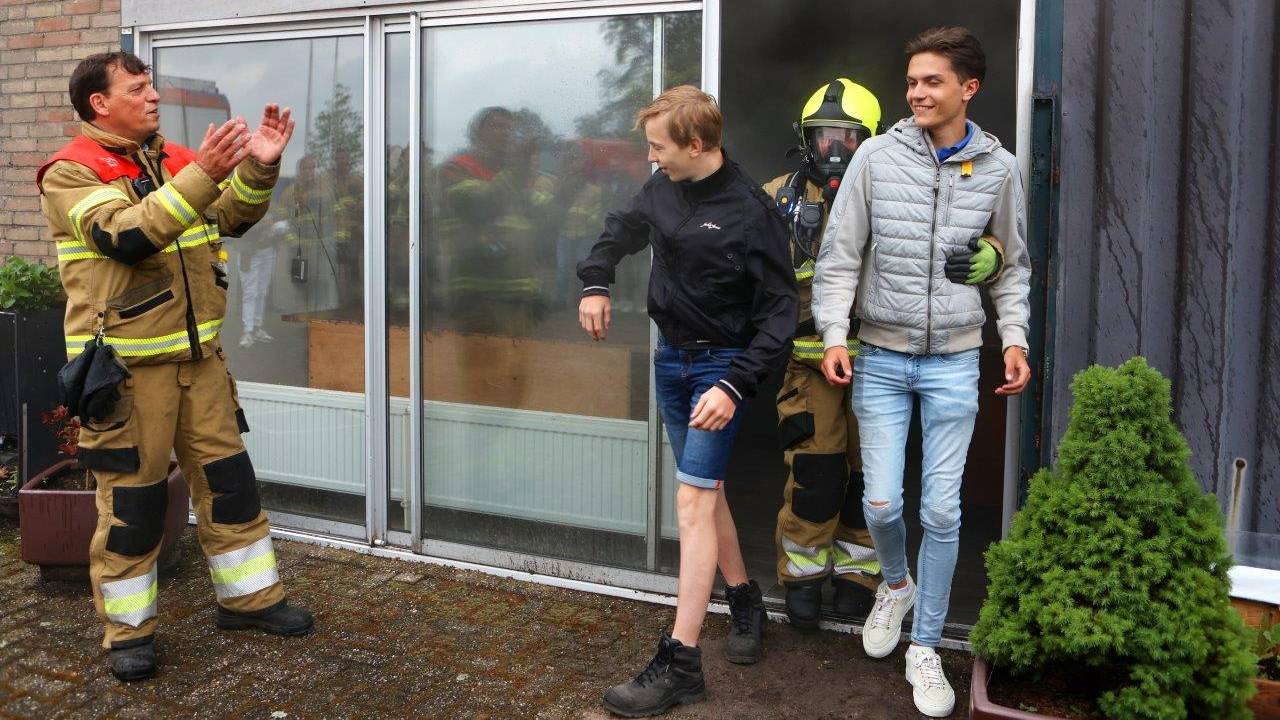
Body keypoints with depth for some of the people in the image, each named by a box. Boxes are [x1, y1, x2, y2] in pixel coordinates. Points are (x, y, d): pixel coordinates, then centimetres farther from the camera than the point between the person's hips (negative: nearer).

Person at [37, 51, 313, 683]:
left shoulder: (176, 161, 12)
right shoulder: (70, 173, -8)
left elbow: (233, 216, 7)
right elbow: (125, 234, -25)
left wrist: (259, 164, -11)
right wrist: (202, 175, -32)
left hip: (197, 355, 6)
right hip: (125, 364, -6)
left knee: (227, 476, 11)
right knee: (131, 495, 2)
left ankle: (247, 596, 27)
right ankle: (127, 628, 18)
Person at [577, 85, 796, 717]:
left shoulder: (750, 212, -18)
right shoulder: (663, 188, 1)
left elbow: (779, 311, -17)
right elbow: (622, 229, 23)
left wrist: (735, 386, -26)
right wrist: (595, 281, 5)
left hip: (721, 362, -7)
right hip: (671, 357, 7)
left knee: (693, 499, -12)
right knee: (705, 489, 15)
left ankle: (680, 662, -9)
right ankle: (744, 601, 34)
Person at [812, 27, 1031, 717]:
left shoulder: (998, 168, 2)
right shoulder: (877, 156, -4)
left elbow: (1011, 265, 13)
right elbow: (840, 255, -2)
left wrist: (1015, 338, 3)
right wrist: (834, 335, -9)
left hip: (953, 361, 1)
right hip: (880, 357, 0)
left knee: (942, 509, 2)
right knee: (881, 502, 0)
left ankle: (924, 649, 18)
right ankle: (895, 583, 35)